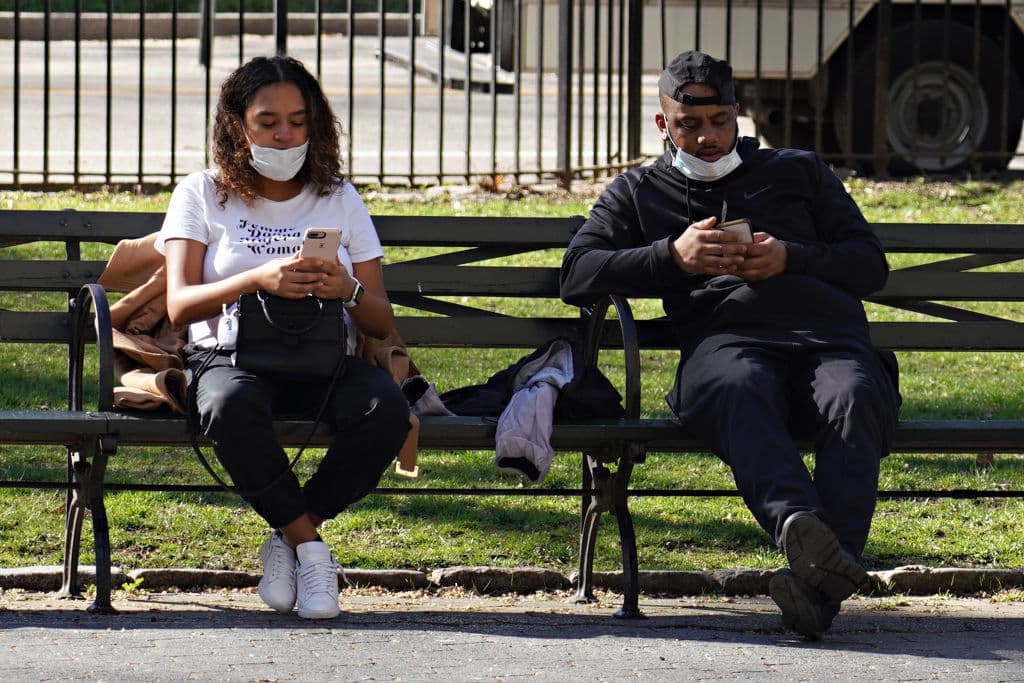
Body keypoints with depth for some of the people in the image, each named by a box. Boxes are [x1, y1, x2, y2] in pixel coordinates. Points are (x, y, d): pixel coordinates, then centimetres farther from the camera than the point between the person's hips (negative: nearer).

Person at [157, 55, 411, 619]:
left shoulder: (339, 199, 17)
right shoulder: (201, 196, 10)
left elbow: (382, 323, 12)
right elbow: (180, 305, -4)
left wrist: (349, 291, -13)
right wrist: (259, 280, -22)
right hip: (234, 355, -2)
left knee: (386, 408, -33)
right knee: (229, 405, -40)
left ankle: (290, 535, -13)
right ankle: (308, 546, -20)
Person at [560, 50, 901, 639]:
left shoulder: (799, 172, 31)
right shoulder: (638, 193, 29)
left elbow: (871, 264, 22)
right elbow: (579, 276, 14)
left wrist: (791, 259, 2)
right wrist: (672, 256, -1)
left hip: (829, 336, 1)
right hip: (726, 340, -1)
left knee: (854, 399, -37)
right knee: (738, 392, -40)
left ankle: (824, 580, -56)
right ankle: (801, 525, -66)